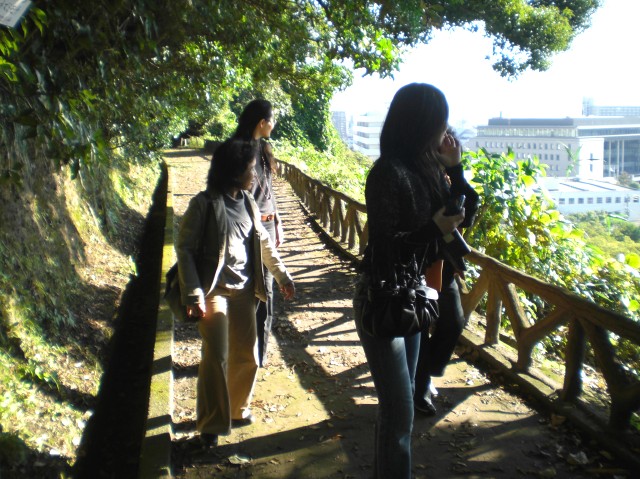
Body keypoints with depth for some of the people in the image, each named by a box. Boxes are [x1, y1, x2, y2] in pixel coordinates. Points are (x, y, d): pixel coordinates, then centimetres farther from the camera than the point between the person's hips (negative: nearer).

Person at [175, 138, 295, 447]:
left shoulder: (248, 202, 7)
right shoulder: (204, 204, -11)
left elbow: (263, 242, 16)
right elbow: (184, 248, -11)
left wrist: (282, 276, 15)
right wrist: (193, 294, -17)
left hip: (244, 290, 6)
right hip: (214, 291, -6)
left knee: (247, 355, 11)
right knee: (216, 357, -10)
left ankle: (237, 409, 33)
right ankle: (211, 424, 8)